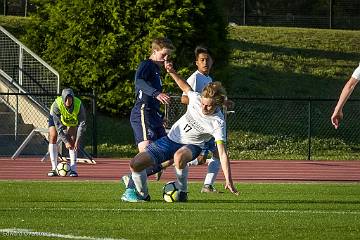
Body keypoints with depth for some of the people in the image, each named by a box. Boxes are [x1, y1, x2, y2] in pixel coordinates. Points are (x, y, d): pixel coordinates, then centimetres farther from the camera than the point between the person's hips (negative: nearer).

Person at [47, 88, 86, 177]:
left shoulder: (79, 105, -35)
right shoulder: (57, 105, -39)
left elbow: (82, 123, -28)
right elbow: (58, 126, -35)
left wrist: (77, 140, -35)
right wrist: (65, 141, -37)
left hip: (73, 120, 1)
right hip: (55, 117, -1)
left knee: (72, 141, -15)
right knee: (52, 137, -17)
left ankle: (73, 169, -15)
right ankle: (54, 169, -15)